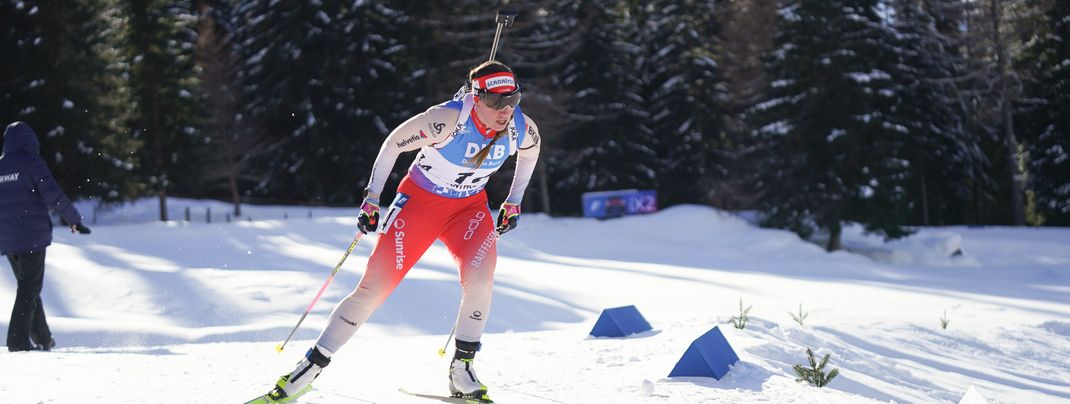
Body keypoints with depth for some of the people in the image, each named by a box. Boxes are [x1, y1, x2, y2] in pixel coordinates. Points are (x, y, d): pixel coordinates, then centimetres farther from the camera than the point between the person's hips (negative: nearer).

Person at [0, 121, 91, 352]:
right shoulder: (32, 162, -7)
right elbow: (53, 195, -14)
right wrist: (75, 220, -5)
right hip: (33, 236, -6)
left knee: (28, 287, 17)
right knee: (30, 288, -3)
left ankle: (42, 338, 23)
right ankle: (19, 339, -12)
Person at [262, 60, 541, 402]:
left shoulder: (522, 128, -17)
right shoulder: (448, 119, -30)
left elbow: (530, 152, 10)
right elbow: (394, 142, -15)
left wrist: (513, 203, 13)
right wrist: (371, 200, -10)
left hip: (470, 207, 3)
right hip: (420, 201, -3)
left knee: (480, 276, -26)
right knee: (375, 286, -8)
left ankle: (462, 368, -10)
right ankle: (313, 364, 4)